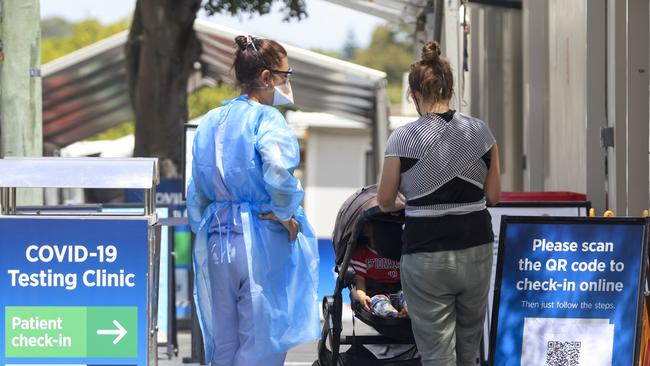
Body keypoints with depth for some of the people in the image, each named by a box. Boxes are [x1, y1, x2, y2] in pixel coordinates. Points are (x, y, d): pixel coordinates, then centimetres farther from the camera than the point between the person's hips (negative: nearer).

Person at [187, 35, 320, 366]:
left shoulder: (211, 121, 12)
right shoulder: (267, 119, -10)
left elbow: (196, 193, 16)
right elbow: (277, 168, -30)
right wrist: (286, 214, -15)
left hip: (217, 242, 7)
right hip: (263, 242, -7)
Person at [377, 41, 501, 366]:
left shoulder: (403, 138, -8)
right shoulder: (480, 132, 0)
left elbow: (385, 202, 1)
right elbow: (493, 195, 6)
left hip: (426, 251, -4)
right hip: (476, 249, 4)